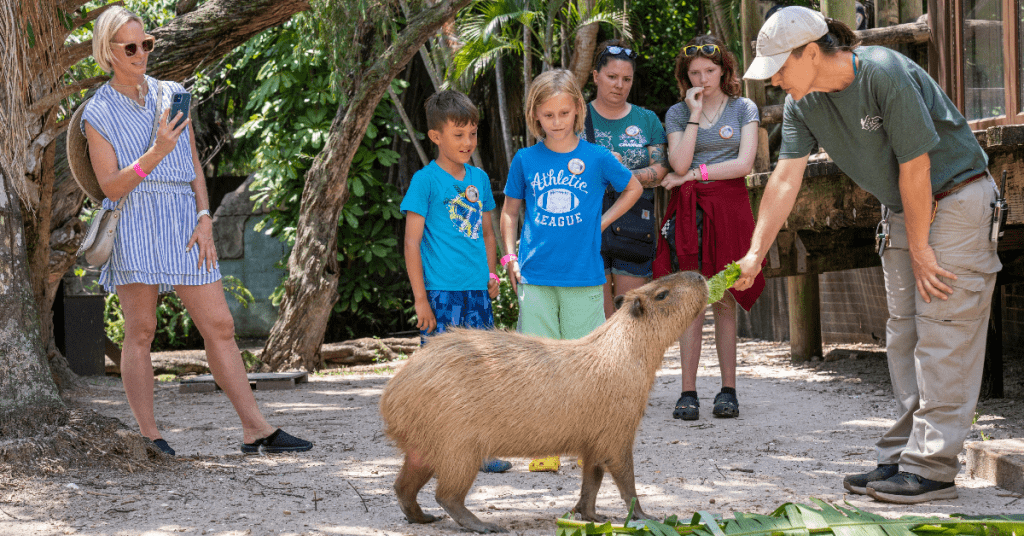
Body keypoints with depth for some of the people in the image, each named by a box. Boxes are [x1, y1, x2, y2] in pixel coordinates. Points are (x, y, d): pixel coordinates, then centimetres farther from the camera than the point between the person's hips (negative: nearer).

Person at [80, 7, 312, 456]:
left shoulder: (171, 96, 13)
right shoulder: (98, 112, 0)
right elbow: (111, 186, -7)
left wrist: (204, 218, 2)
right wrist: (156, 153, -20)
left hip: (182, 221, 4)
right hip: (133, 222, -4)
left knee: (219, 325, 0)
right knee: (140, 331, -2)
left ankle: (256, 429, 1)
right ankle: (149, 436, 4)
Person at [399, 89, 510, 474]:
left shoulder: (479, 178, 12)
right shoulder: (425, 180, -5)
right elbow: (412, 242, -7)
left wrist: (490, 275, 12)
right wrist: (420, 298, -11)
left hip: (477, 291, 6)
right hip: (441, 292, -6)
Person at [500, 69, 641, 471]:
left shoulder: (597, 157, 1)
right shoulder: (525, 160, 4)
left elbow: (633, 189, 17)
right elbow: (510, 210, 16)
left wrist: (601, 223, 7)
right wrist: (510, 257, 5)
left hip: (584, 276, -1)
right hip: (535, 276, 1)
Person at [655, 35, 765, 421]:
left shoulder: (743, 109, 8)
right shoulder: (677, 113, 10)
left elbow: (743, 164, -4)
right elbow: (679, 163, -5)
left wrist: (692, 174, -3)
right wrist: (695, 114, -5)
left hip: (729, 207, -1)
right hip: (688, 210, 1)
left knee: (724, 300, -1)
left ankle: (728, 389, 2)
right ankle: (688, 393, -6)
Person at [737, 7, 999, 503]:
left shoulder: (885, 73, -27)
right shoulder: (802, 103, -3)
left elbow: (914, 167, -23)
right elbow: (785, 178, -3)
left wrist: (919, 247, -16)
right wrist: (755, 253, -10)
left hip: (955, 197, -8)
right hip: (902, 208, 8)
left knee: (942, 330, -11)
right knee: (903, 330, 8)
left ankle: (932, 467, -11)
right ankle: (902, 456, 14)